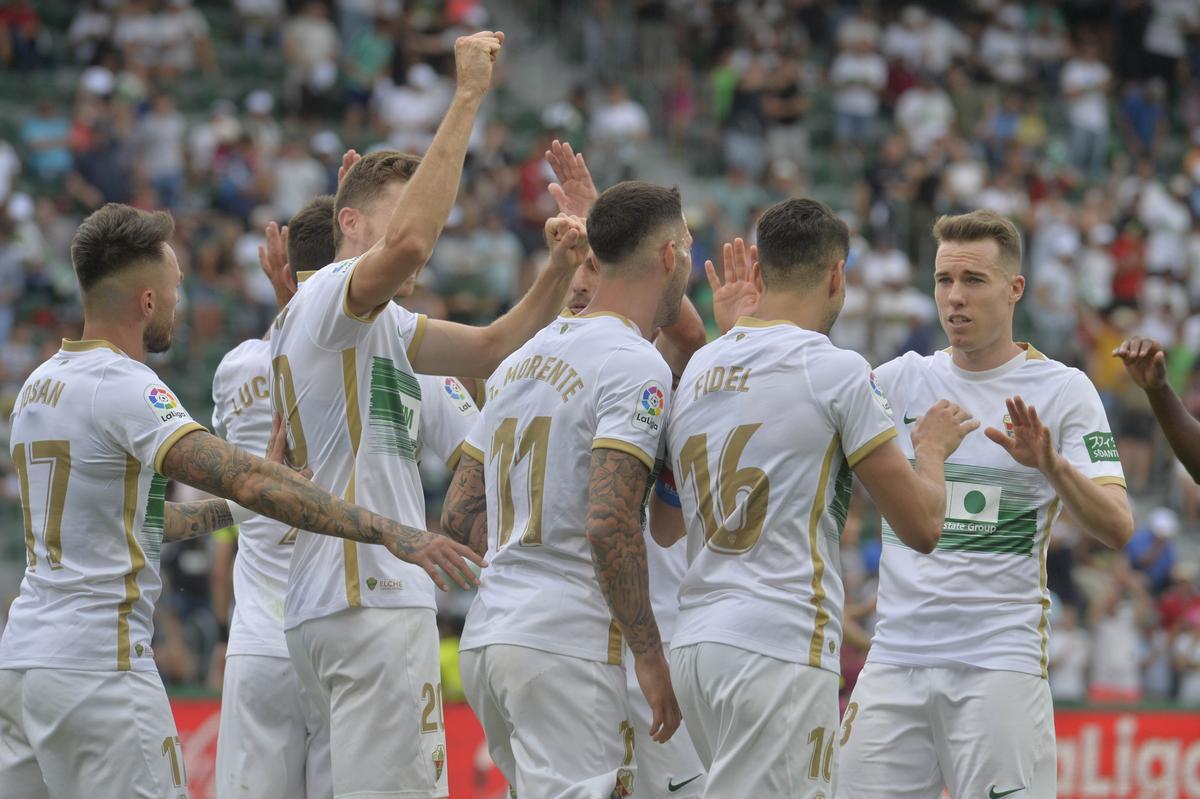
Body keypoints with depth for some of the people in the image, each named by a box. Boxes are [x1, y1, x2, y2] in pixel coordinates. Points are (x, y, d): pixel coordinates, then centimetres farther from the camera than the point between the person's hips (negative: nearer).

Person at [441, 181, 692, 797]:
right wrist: (649, 656, -13)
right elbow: (609, 524, -19)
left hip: (484, 637, 9)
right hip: (565, 644, -8)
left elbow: (459, 516, 18)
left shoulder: (521, 360, 17)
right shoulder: (635, 366, -9)